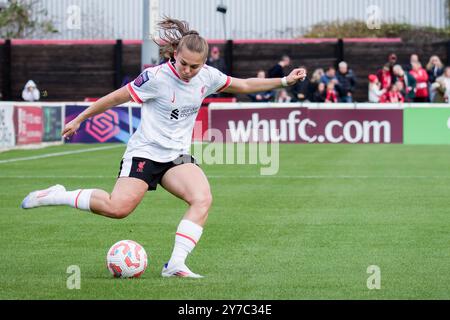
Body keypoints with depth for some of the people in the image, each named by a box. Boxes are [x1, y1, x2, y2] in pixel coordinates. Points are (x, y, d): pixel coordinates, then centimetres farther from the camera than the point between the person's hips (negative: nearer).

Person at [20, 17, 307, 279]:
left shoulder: (208, 76, -1)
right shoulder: (157, 77, -16)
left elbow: (243, 85, 16)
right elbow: (116, 98, -6)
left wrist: (284, 81, 13)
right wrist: (79, 120, 0)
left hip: (178, 156, 5)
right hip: (145, 152, -5)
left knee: (203, 200, -23)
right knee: (118, 208, -22)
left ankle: (176, 265, -23)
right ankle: (55, 196, -1)